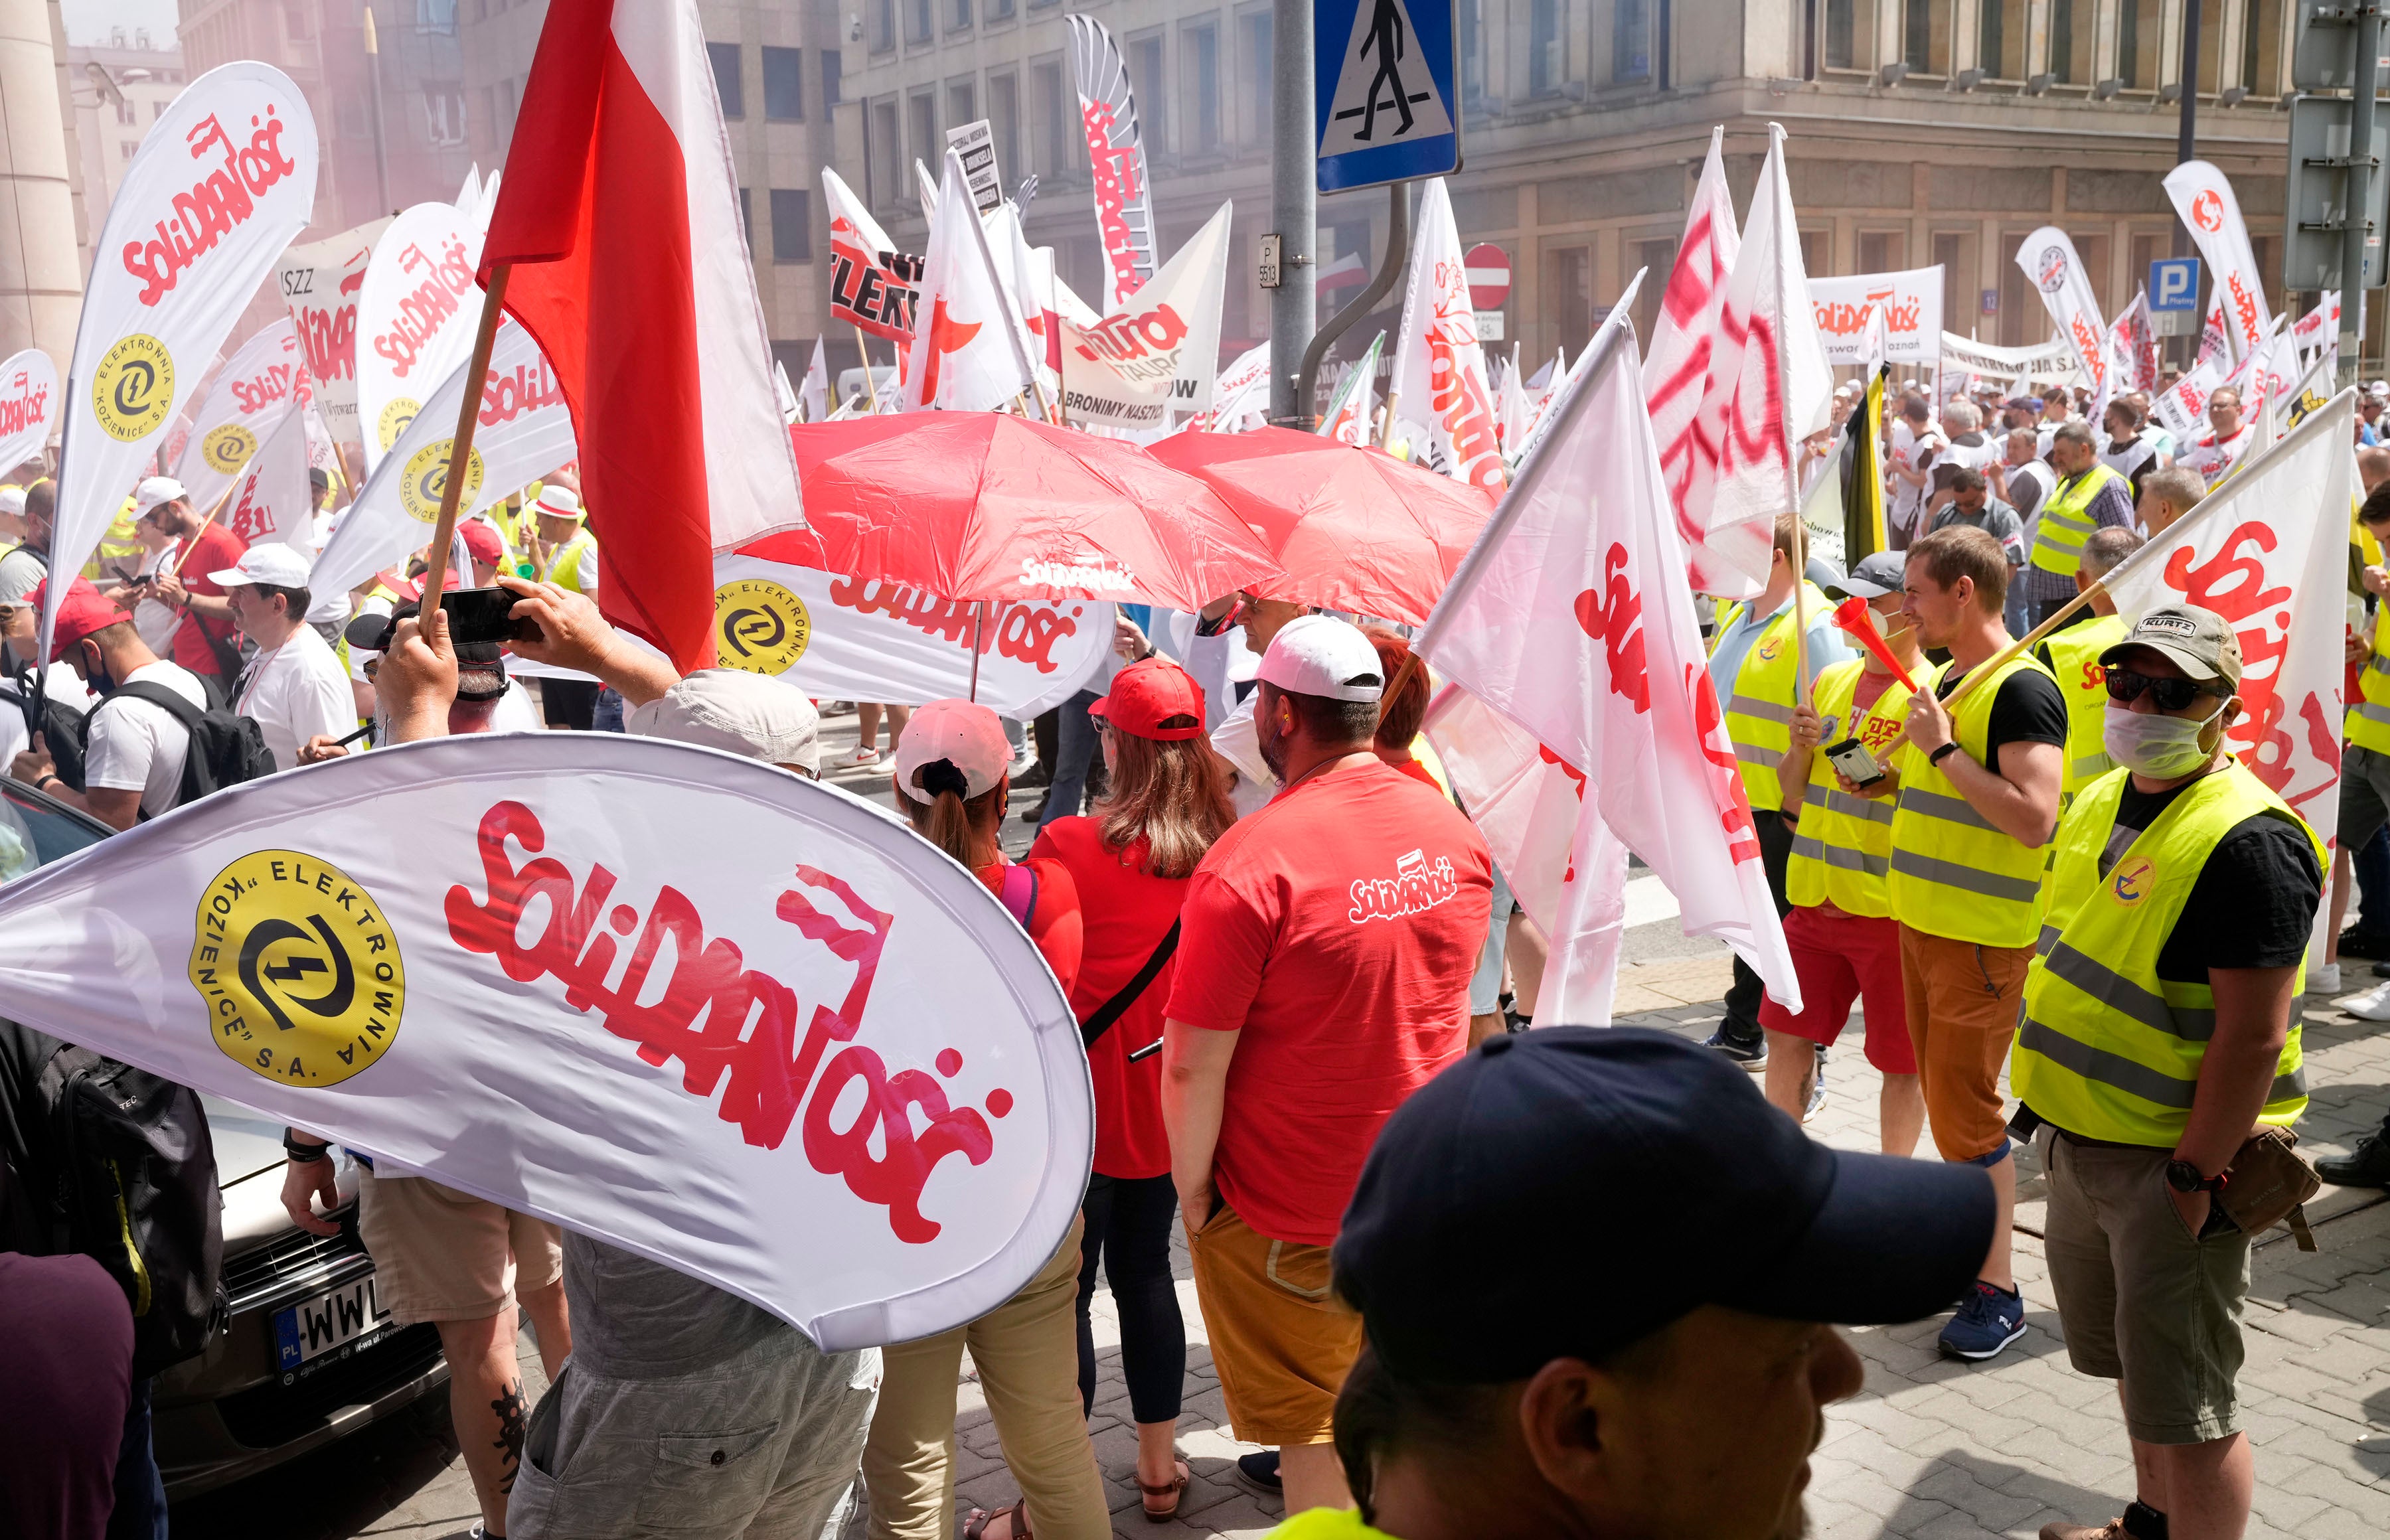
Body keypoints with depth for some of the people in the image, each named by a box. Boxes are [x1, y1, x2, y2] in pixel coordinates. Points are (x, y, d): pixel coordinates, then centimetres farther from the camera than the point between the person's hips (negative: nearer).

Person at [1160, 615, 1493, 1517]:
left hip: (1289, 1214, -6)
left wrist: (1194, 1193, -8)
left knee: (1311, 1427, 12)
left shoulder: (1250, 862, -25)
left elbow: (1193, 1066, -22)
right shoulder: (1453, 829, -4)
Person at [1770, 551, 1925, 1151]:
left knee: (1902, 1060, 6)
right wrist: (1801, 748, -5)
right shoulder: (1829, 681, 10)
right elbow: (1793, 793, 14)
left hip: (1892, 907, -6)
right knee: (1786, 1033, 13)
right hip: (1816, 898, 6)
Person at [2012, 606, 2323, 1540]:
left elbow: (2253, 1036, -24)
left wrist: (2191, 1178, -23)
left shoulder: (2247, 841, -22)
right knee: (2127, 1362, 25)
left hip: (2172, 1160, -9)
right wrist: (2055, 1100, 15)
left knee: (2184, 1409, 2)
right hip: (2082, 1141, 9)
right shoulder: (2100, 803, 6)